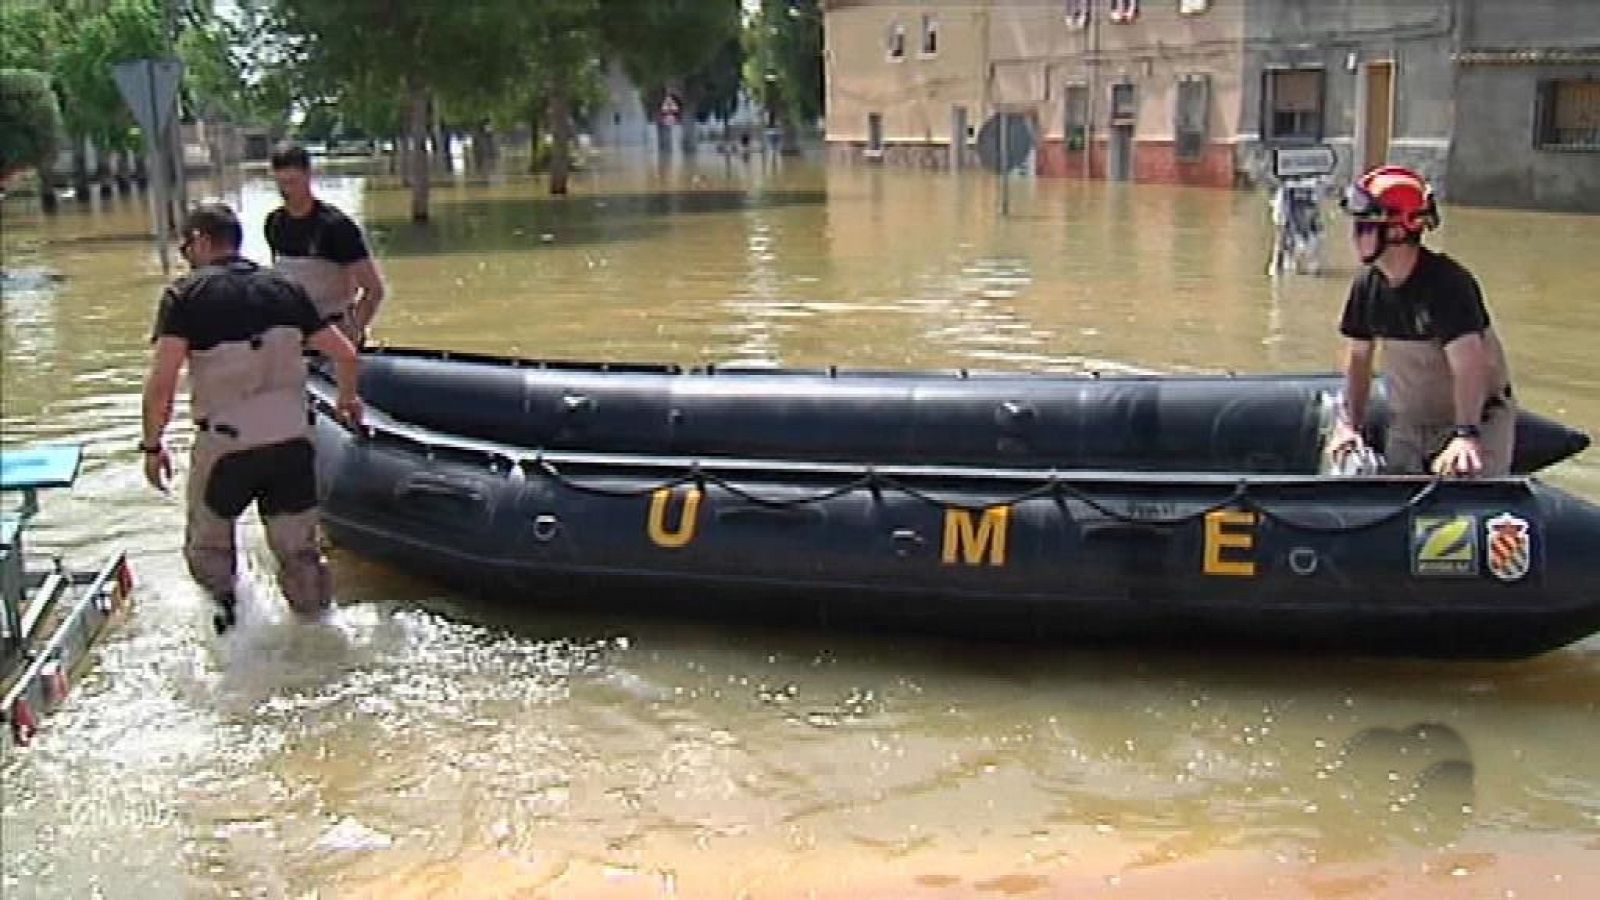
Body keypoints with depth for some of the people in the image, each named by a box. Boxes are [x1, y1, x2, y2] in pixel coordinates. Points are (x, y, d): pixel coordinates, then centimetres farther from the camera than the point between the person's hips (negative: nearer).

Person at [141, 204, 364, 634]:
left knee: (208, 545, 20)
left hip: (225, 445, -3)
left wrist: (152, 444, -3)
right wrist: (348, 399, 27)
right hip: (292, 439, 3)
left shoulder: (184, 295, -5)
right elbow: (346, 355, 8)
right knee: (297, 547, 16)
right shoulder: (284, 288, 7)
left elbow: (162, 381, -15)